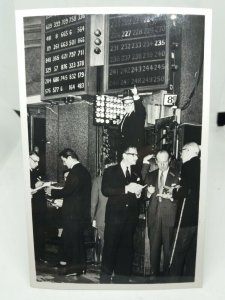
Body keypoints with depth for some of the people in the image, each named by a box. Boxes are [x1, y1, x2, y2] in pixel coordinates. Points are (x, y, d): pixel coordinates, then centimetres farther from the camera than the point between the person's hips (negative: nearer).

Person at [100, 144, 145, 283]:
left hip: (131, 218, 4)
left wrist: (138, 193, -7)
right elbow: (105, 190, -11)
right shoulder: (110, 171, 2)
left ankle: (122, 276, 22)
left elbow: (139, 193, 16)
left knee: (126, 247, 8)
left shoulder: (136, 174, 15)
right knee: (110, 246, 1)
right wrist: (126, 189, -19)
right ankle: (106, 276, 18)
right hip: (114, 215, -4)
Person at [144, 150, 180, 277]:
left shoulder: (177, 175, 1)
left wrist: (171, 196, -19)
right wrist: (148, 193, -9)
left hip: (169, 216, -3)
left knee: (168, 247, 2)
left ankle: (167, 274, 18)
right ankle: (154, 273, 22)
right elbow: (145, 197, 13)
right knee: (154, 247, 9)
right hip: (153, 216, 3)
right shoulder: (150, 176, 12)